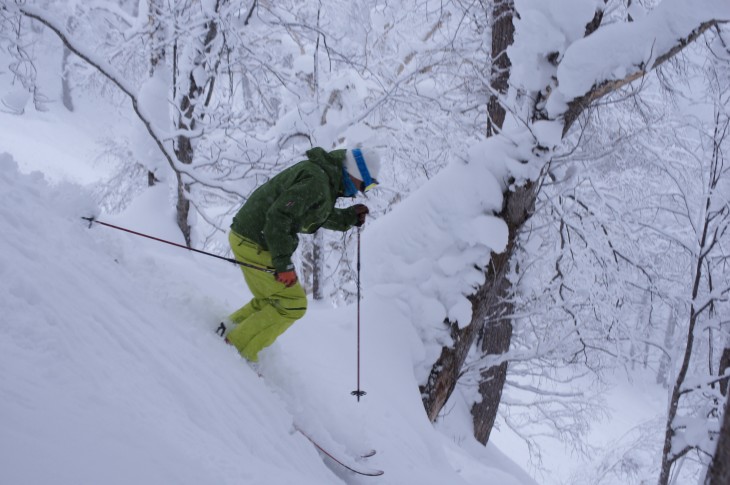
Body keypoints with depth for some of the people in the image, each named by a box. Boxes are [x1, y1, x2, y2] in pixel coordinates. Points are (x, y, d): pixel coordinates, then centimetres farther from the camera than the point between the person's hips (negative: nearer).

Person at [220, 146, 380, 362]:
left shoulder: (325, 176, 11)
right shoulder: (316, 180, -22)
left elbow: (321, 216, 26)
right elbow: (278, 216, -28)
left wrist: (350, 217, 11)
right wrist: (284, 264, -26)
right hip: (256, 244, -10)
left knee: (268, 301, 23)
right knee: (292, 304, -2)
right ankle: (238, 351, 0)